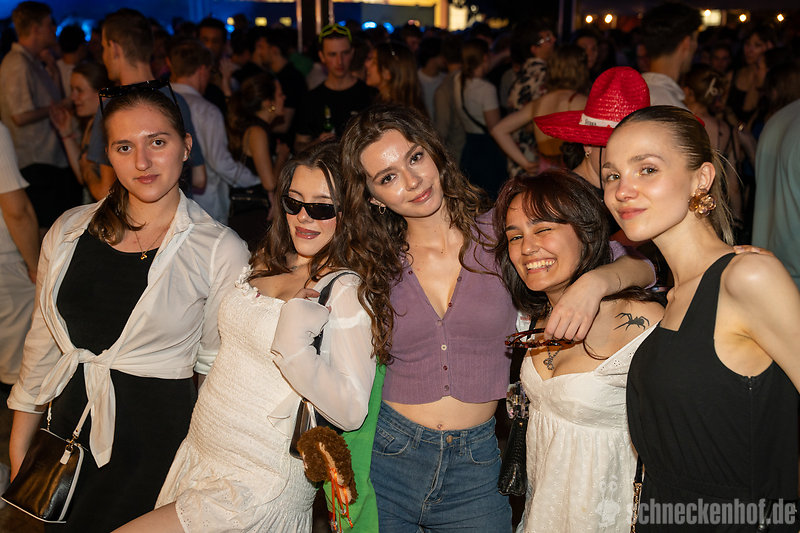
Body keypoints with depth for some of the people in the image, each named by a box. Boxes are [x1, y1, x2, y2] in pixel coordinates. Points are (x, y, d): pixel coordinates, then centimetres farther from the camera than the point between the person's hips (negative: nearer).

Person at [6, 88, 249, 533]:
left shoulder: (222, 251, -11)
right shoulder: (70, 230, 1)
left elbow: (217, 363, -4)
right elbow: (43, 341, 9)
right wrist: (19, 449, 12)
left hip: (158, 439, -4)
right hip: (69, 427, 4)